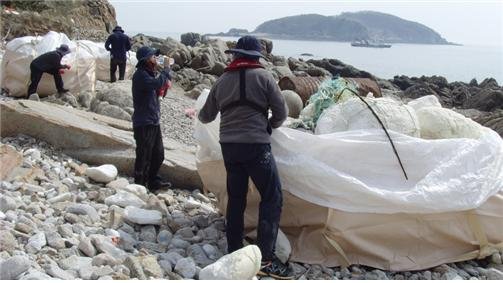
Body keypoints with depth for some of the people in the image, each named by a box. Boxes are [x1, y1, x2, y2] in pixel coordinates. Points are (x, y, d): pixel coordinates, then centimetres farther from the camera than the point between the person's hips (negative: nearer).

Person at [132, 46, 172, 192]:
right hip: (143, 123, -10)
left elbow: (159, 90, 18)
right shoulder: (140, 75, -15)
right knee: (144, 156, -1)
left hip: (154, 122, 10)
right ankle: (140, 184, 10)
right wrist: (165, 70, -15)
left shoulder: (149, 73, 15)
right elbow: (157, 83, -32)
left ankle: (153, 181, 31)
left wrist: (165, 74, 2)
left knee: (158, 154, 18)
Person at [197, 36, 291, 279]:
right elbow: (281, 113, -2)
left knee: (235, 197, 16)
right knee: (272, 197, -2)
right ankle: (265, 258, -8)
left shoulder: (222, 81, 11)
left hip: (228, 145, 6)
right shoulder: (262, 76, -3)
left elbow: (206, 116, 21)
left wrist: (199, 115, 45)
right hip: (255, 145, -5)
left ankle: (234, 252, 19)